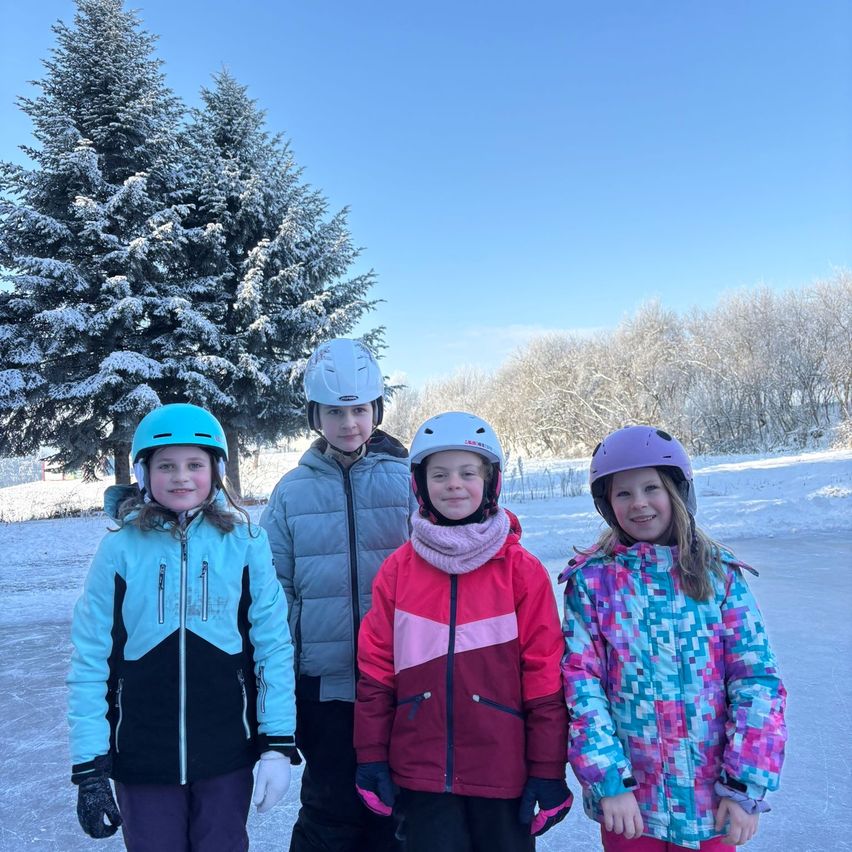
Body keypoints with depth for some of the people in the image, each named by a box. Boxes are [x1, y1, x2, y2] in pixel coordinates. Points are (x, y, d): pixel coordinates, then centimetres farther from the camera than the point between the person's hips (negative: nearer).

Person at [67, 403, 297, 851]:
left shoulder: (244, 542, -8)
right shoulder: (119, 549, -8)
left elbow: (273, 645, -5)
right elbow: (89, 660, -4)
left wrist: (279, 745, -6)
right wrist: (89, 768, -4)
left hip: (227, 756, 0)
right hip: (141, 761, 0)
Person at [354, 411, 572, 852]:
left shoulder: (523, 571, -6)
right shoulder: (398, 569, -2)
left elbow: (545, 675, -5)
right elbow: (375, 667, 1)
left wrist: (548, 770, -4)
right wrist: (371, 758, 1)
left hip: (502, 774, -1)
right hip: (420, 773, 1)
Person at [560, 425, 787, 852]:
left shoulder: (719, 574, -2)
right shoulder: (592, 581, -6)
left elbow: (756, 679, -4)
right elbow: (581, 684, -8)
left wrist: (746, 786, -8)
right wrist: (608, 781, -14)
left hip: (712, 799, 1)